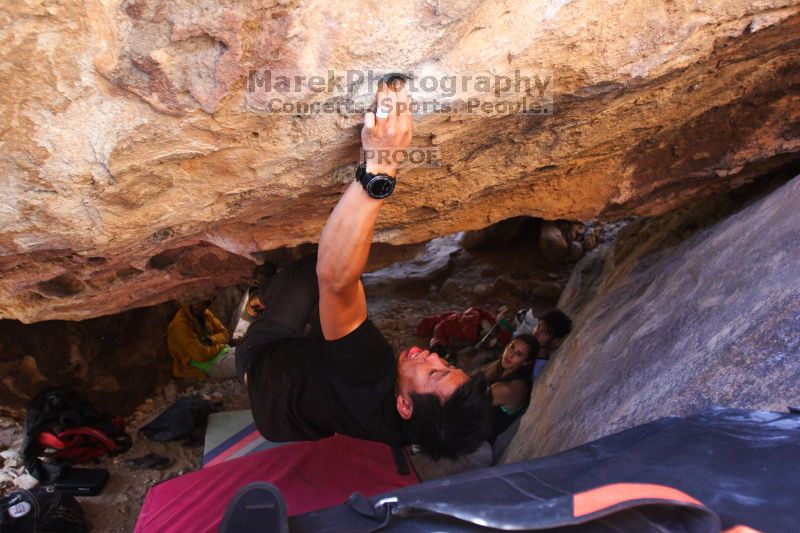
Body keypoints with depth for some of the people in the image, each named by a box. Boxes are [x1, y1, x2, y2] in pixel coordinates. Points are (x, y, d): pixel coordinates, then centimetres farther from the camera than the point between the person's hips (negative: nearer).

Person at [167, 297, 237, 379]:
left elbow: (224, 334, 9)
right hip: (209, 363, -8)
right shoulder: (180, 324, -18)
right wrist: (220, 345, -8)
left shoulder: (205, 313, 6)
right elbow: (200, 355, -23)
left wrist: (211, 340, -12)